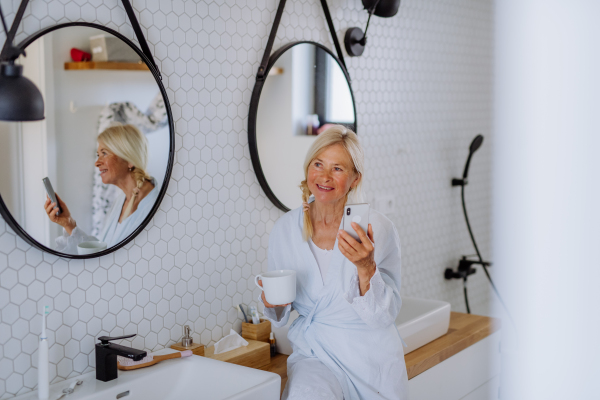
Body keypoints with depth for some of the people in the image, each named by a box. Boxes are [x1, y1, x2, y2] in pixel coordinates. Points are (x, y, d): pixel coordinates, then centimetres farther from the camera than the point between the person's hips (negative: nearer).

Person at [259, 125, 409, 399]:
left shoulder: (378, 229, -10)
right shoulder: (284, 230, -1)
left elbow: (385, 314, -11)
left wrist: (365, 268, -26)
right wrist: (272, 302, -11)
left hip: (370, 358, 0)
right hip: (313, 353, 0)